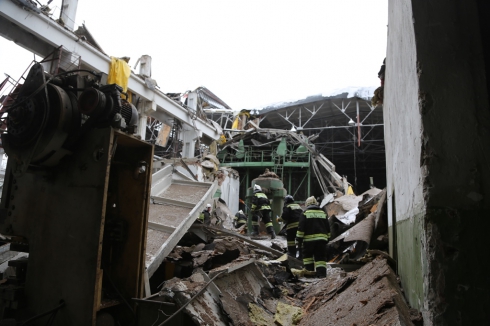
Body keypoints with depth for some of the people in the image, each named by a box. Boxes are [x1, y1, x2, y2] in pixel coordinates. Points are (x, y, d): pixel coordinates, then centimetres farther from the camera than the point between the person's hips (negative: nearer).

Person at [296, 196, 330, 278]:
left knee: (307, 256, 15)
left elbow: (301, 228, -6)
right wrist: (327, 239, 23)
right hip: (321, 239, 3)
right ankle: (321, 273, -6)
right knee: (320, 257, 4)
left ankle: (309, 271, 15)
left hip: (309, 239, -3)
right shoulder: (323, 213, 12)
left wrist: (299, 240, -1)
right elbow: (328, 228, 15)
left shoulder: (305, 214, -2)